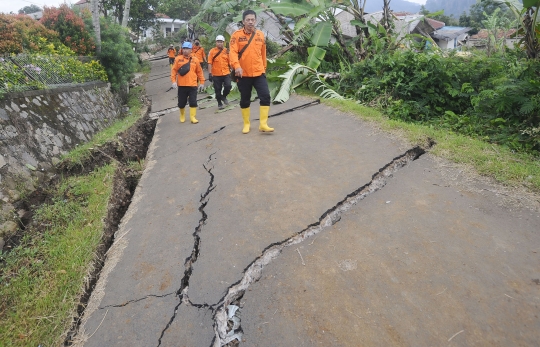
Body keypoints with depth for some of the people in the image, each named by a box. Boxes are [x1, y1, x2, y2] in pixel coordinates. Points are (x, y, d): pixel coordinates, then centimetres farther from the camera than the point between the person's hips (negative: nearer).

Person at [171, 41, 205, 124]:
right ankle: (182, 116, 30)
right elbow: (174, 70, 2)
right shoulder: (178, 59, 2)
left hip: (193, 85, 0)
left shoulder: (195, 60, 4)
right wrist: (173, 81, -7)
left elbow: (199, 71, 8)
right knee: (181, 102, 9)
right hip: (181, 85, 1)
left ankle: (192, 117, 5)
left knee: (193, 102, -4)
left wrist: (201, 82, 7)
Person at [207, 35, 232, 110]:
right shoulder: (212, 51, -2)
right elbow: (210, 63, -4)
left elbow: (230, 62, 11)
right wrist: (210, 73, -11)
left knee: (228, 86, -15)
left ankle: (224, 96, 15)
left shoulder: (227, 51, 5)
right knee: (218, 90, 4)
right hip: (216, 75, -1)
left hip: (226, 73, 1)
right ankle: (219, 103, 23)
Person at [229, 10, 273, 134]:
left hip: (259, 73, 2)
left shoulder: (260, 35, 8)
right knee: (245, 100, 7)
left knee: (265, 96, -10)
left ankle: (263, 124, -2)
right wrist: (236, 66, -31)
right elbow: (232, 52, -15)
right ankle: (246, 124, 22)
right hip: (243, 74, -2)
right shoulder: (237, 35, -3)